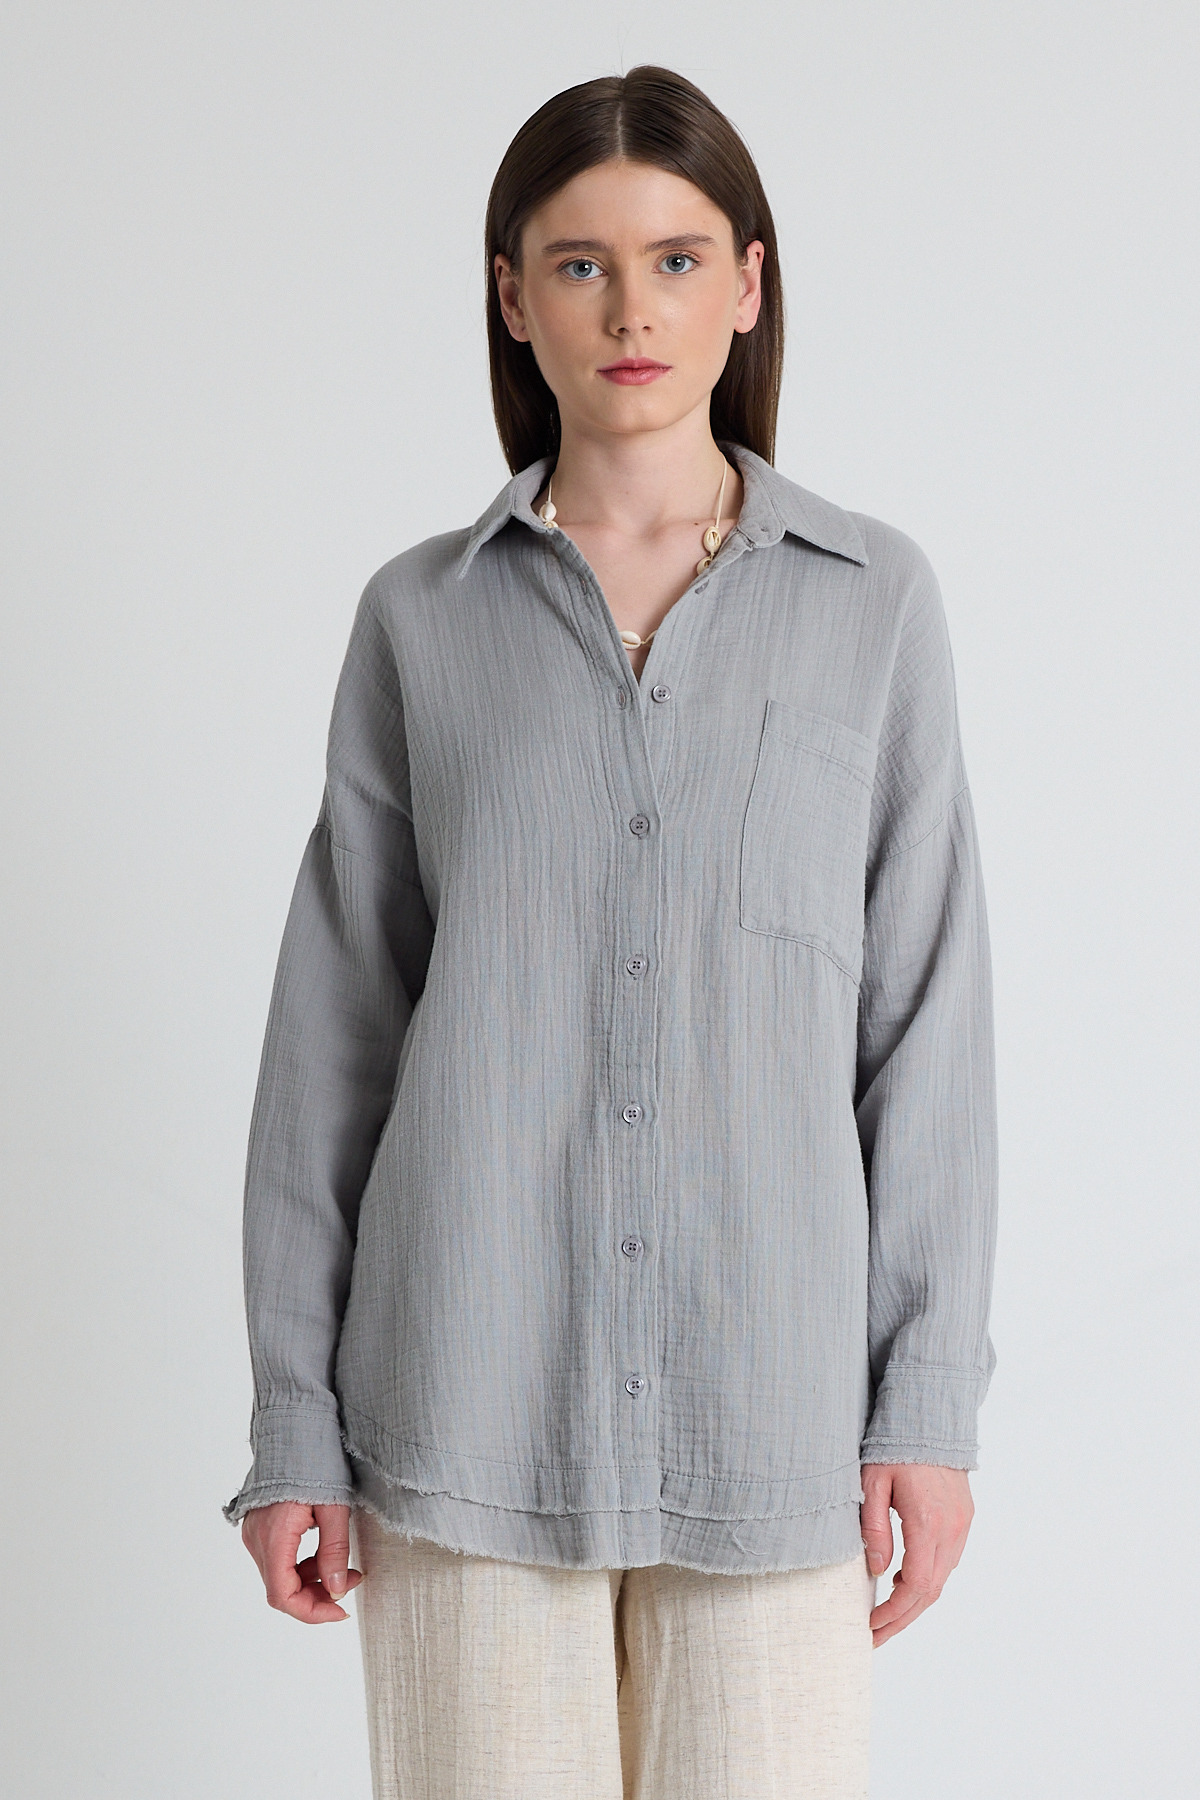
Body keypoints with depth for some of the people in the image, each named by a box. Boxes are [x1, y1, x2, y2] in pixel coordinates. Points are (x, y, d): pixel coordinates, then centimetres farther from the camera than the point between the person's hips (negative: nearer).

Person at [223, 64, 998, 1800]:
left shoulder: (874, 599, 3)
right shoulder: (421, 617, 4)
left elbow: (928, 1013, 2)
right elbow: (336, 1024, 5)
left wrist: (932, 1399, -3)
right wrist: (293, 1415, 2)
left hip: (771, 1392, 0)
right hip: (474, 1385, 0)